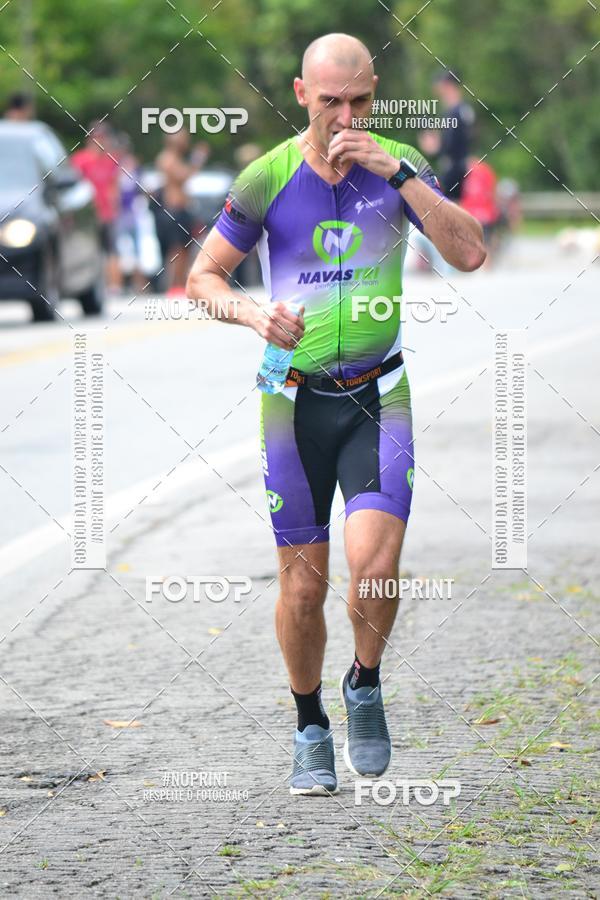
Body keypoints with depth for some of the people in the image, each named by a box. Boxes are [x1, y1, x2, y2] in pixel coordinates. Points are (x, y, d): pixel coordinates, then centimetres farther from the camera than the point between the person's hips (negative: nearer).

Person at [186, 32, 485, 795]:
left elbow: (469, 253, -13)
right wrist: (252, 313, -20)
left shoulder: (399, 166, -2)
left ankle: (365, 686, 11)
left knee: (374, 566, -18)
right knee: (302, 583, 1)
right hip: (296, 397, 0)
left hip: (378, 397, 0)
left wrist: (398, 174, -21)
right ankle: (310, 728, 22)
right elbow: (202, 278, 0)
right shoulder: (268, 178, -6)